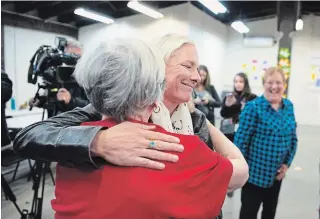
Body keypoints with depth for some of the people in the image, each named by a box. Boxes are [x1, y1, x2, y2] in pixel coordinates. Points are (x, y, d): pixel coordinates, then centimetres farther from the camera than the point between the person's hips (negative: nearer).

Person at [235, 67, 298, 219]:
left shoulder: (289, 106, 3)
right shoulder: (253, 107, -16)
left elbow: (293, 138, 9)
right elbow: (241, 139, -16)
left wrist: (287, 163, 3)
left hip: (277, 173, 6)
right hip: (255, 172, -6)